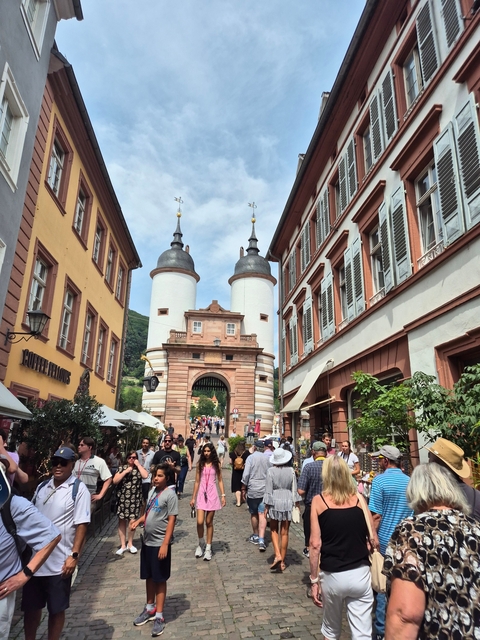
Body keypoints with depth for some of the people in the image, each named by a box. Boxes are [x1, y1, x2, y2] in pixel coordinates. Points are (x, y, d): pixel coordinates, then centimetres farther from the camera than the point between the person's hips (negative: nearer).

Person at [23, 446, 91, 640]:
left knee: (56, 609, 11)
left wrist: (74, 555, -17)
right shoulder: (42, 487, 5)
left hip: (59, 562, -5)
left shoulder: (78, 489, -12)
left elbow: (81, 525, -14)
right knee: (30, 607, 19)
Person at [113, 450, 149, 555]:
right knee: (122, 520, 4)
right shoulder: (122, 468, 4)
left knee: (132, 520, 5)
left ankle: (130, 543, 22)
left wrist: (138, 465, -10)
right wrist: (126, 471, -12)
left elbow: (145, 475, -16)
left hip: (135, 498, 0)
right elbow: (115, 481, -7)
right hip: (122, 497, 0)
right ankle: (123, 545, 16)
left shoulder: (139, 468, 5)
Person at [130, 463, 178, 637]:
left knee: (160, 580, 7)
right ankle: (150, 609, 39)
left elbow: (171, 520, -18)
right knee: (149, 577, 21)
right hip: (147, 542, 7)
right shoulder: (152, 491, 5)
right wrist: (138, 521, -2)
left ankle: (159, 616, 21)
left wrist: (165, 544, -20)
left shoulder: (170, 495, -17)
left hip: (160, 543, -7)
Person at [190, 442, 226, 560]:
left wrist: (223, 495, -4)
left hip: (212, 494, -1)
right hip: (201, 494, 1)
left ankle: (208, 548, 19)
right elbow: (197, 481, 6)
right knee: (200, 522, -7)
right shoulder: (200, 464, 3)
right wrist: (193, 497, 6)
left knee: (209, 522, 5)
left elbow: (220, 480, 4)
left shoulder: (216, 464, 1)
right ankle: (201, 544, 20)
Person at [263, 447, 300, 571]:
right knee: (284, 533, 12)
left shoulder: (271, 471, -11)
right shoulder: (291, 471, -6)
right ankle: (282, 562, 19)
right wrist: (296, 504, 9)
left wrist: (266, 507, 0)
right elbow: (294, 489, -1)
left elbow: (268, 490, -8)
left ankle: (277, 555, 1)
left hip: (275, 503, -2)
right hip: (288, 503, 2)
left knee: (274, 530, 17)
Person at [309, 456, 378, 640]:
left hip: (332, 575, 0)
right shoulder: (359, 498, -2)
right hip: (360, 573, 1)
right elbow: (374, 540, 1)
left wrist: (314, 580, 0)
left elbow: (315, 544, -8)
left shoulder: (318, 501, -6)